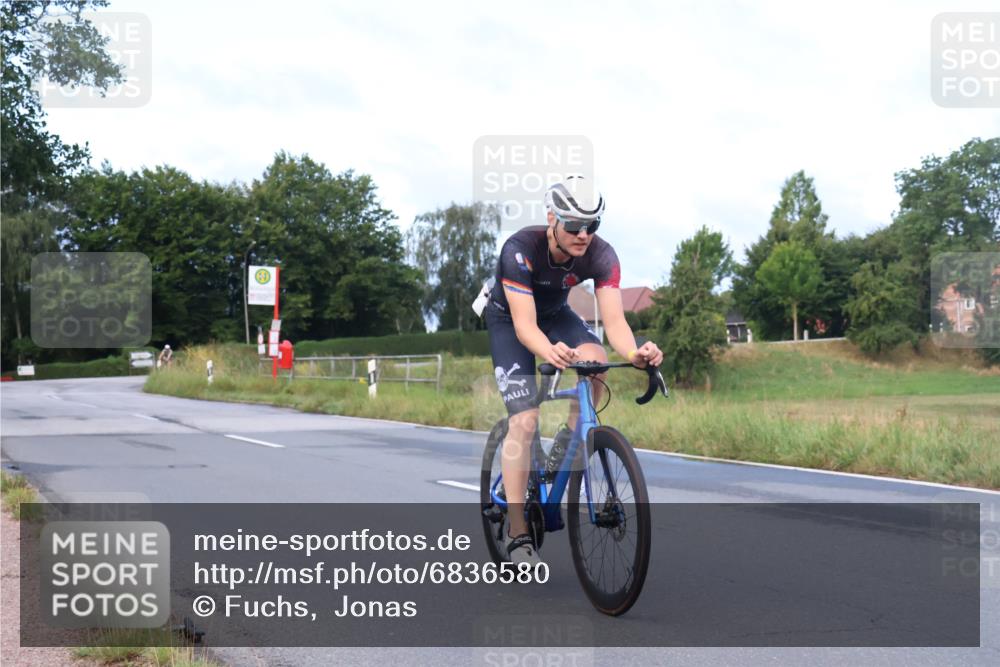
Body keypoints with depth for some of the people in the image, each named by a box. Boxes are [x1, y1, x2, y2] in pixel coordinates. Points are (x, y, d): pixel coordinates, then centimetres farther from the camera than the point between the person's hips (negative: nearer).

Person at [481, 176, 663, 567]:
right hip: (508, 318, -3)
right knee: (524, 420, -17)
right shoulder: (520, 249, -36)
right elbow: (524, 325, -41)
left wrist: (633, 353, -55)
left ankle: (568, 445, -4)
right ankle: (518, 534, -10)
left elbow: (614, 320, -33)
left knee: (595, 357, -30)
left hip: (555, 312, 3)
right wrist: (549, 351, -62)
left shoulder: (601, 256, -26)